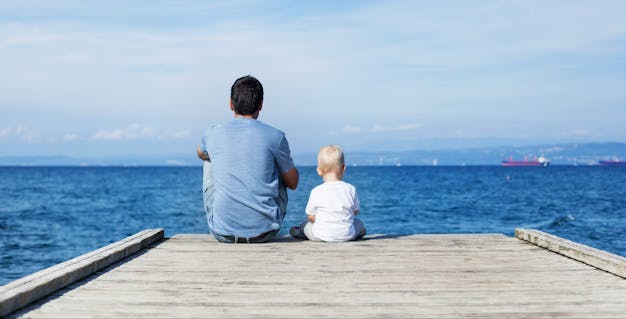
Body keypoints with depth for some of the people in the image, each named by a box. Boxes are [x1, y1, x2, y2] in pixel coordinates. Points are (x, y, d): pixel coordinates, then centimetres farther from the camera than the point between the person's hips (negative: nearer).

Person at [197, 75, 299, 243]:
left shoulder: (213, 133, 0)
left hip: (223, 233, 1)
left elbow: (201, 154, 27)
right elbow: (293, 183, 10)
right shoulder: (275, 136, -5)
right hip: (265, 232, -1)